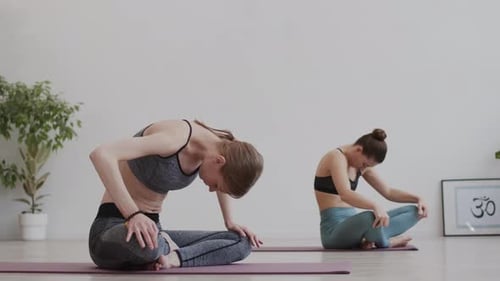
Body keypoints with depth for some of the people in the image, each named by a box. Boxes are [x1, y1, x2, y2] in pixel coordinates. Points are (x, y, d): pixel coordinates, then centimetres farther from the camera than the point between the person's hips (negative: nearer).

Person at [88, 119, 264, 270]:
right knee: (143, 242, -44)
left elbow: (225, 179, 28)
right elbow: (100, 154, -36)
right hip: (113, 228, -7)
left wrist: (229, 222, 18)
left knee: (242, 242, -2)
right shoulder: (176, 138, -24)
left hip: (150, 229, 7)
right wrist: (133, 214, -42)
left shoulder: (214, 146, 1)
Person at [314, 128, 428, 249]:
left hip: (352, 225, 9)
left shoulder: (360, 164, 12)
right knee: (371, 217, -41)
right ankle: (384, 242, -8)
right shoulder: (337, 157, -15)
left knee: (413, 211, 1)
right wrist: (375, 206, -48)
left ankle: (371, 239, -17)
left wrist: (417, 199, 0)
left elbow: (388, 192, 16)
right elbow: (345, 194, -33)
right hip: (334, 231, -9)